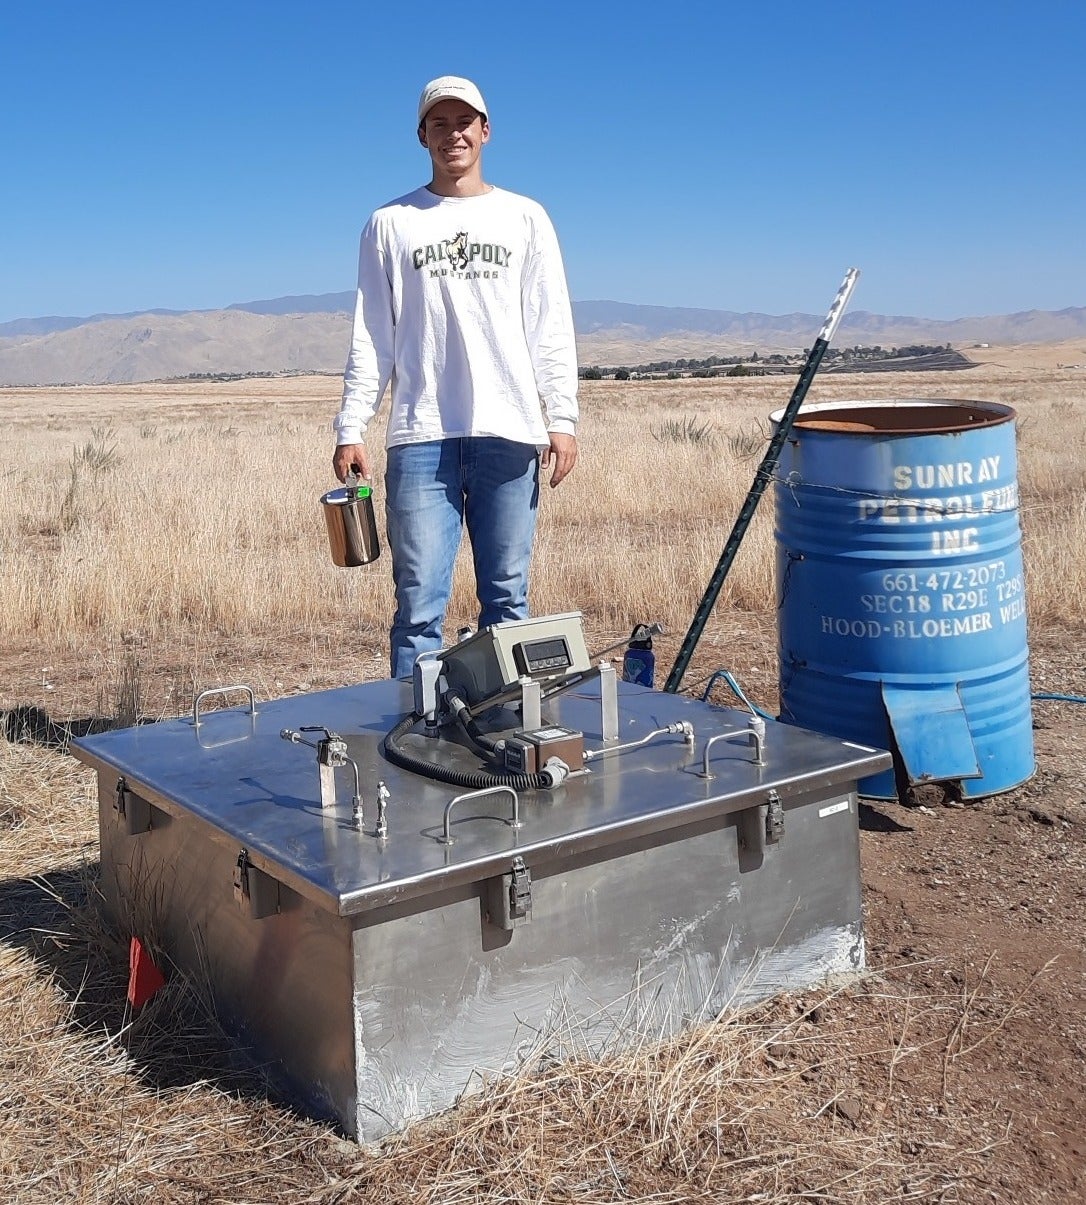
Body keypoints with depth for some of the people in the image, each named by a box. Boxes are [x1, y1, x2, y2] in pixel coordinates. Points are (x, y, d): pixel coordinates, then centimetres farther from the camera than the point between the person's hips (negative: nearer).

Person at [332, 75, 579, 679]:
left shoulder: (525, 218, 14)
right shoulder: (389, 224, 12)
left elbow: (551, 328, 8)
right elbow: (370, 338, 8)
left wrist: (562, 417, -2)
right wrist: (351, 429, -2)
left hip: (509, 432, 1)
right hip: (421, 436, -1)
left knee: (507, 599, 4)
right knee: (419, 603, -4)